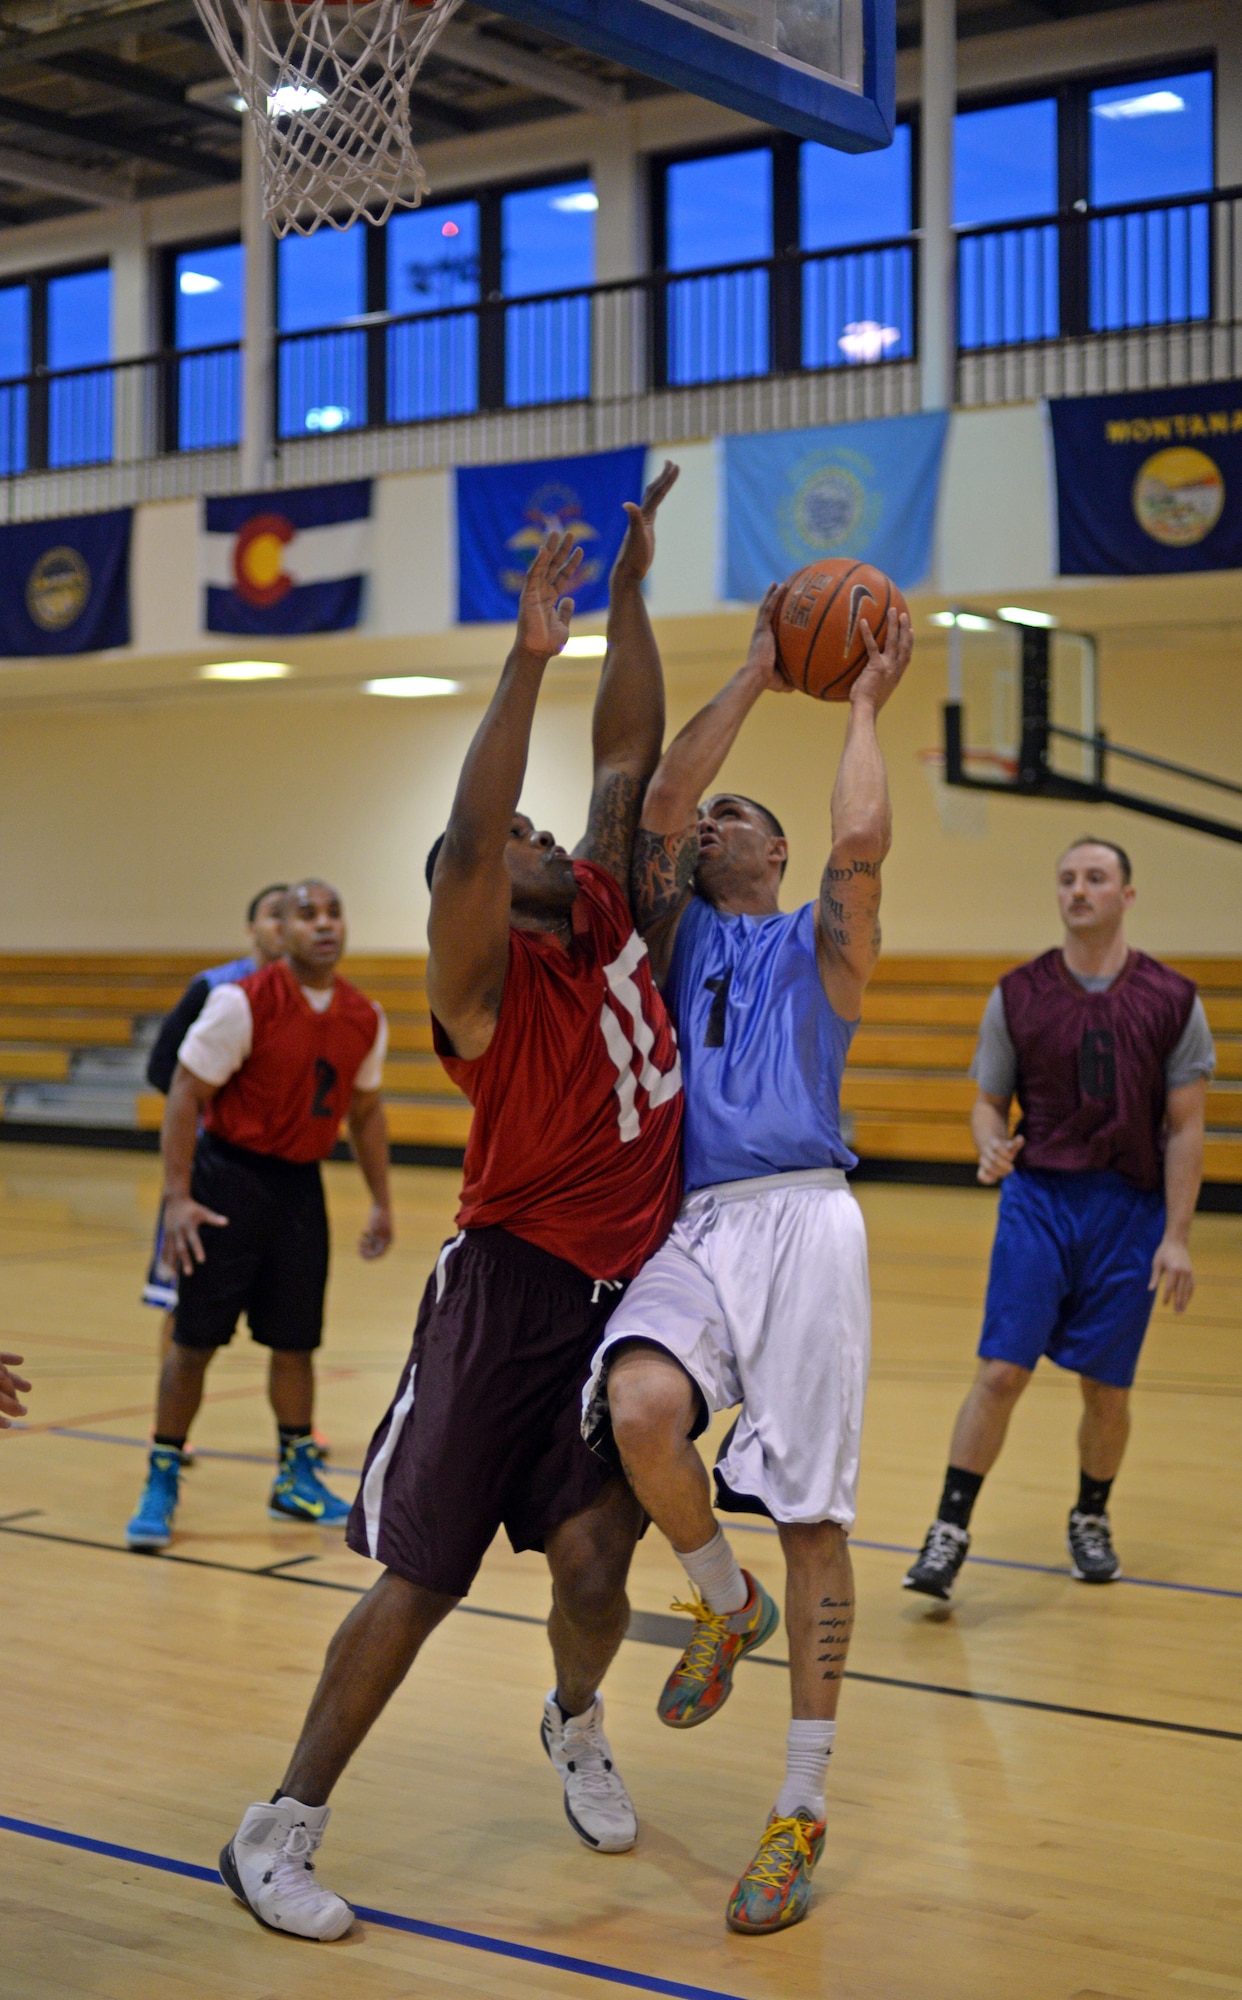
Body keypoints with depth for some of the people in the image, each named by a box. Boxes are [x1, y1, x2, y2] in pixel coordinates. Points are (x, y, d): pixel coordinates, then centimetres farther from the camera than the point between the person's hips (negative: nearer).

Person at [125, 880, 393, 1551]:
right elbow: (185, 1094, -12)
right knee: (194, 1339, -2)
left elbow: (364, 1110, 15)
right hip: (230, 1174, -5)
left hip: (301, 1185, 5)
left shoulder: (365, 1020, 1)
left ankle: (295, 1477, 25)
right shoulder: (243, 1002, -15)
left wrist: (381, 1203, 15)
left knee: (295, 1340, 10)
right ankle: (161, 1483, 10)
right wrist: (179, 1197, -17)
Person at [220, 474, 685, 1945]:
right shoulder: (486, 973, -11)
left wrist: (631, 587, 6)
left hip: (628, 1296, 6)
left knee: (593, 1564, 4)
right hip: (511, 1288, -6)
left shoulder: (609, 919, 8)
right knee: (417, 1580, -3)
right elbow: (466, 841, -30)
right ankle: (280, 1831, 9)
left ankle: (575, 1725, 37)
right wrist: (527, 660, -31)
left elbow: (628, 757, 9)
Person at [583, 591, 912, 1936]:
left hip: (802, 1221, -2)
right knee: (641, 1411, -29)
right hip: (692, 1225, 2)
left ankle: (802, 1811, 4)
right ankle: (727, 1605, 3)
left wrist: (865, 705, 8)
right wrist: (754, 677, 13)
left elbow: (862, 841, -5)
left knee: (811, 1515, -5)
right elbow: (657, 805, 8)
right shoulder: (677, 932, 23)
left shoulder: (819, 942, 16)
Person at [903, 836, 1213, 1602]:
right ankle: (951, 1530, -1)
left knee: (1107, 1388, 8)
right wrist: (991, 1149, -15)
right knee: (1001, 1371, -9)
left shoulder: (1172, 1001, 0)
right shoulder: (1017, 995, 2)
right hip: (1038, 1197, 0)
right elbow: (989, 1101, 8)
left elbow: (1186, 1127, 1)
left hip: (1130, 1209, 0)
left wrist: (1177, 1236, -5)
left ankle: (1092, 1520, 31)